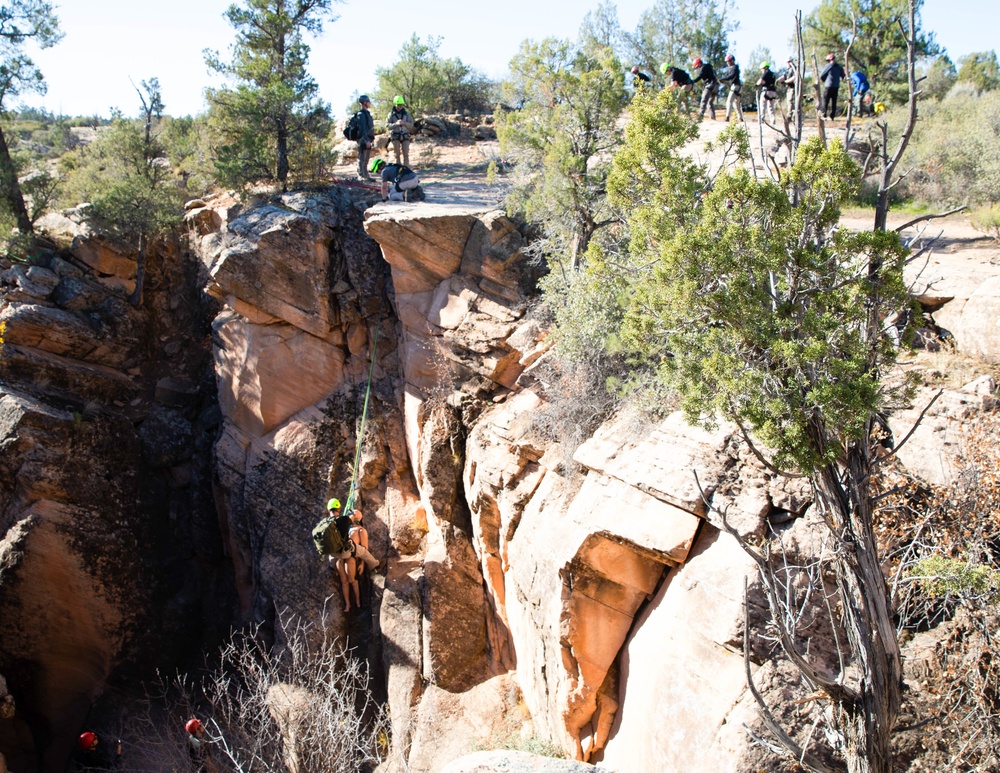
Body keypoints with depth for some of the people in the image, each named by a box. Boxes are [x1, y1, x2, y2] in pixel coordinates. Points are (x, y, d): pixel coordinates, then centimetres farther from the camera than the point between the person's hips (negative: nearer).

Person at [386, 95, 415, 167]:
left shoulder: (406, 113, 5)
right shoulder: (391, 114, 1)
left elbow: (411, 125, 2)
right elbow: (388, 125, -6)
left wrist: (404, 123, -17)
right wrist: (396, 124, -22)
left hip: (405, 136, 1)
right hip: (395, 136, -1)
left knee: (406, 155, -4)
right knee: (397, 155, 2)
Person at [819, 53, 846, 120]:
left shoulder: (828, 66, -5)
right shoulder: (839, 67, 10)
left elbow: (821, 76, -3)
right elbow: (843, 76, 18)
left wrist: (823, 80, 17)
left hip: (828, 86, -5)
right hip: (836, 86, 5)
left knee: (825, 101, -1)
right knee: (833, 102, 7)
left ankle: (824, 115, -7)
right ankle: (832, 116, 5)